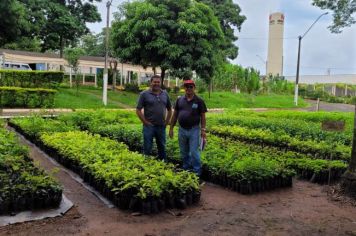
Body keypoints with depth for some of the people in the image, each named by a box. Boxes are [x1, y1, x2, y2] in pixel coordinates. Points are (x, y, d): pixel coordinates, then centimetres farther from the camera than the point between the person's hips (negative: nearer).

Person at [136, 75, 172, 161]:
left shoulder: (165, 94, 8)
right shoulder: (144, 94, -3)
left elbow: (169, 109, 17)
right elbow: (138, 110, -4)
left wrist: (166, 122, 8)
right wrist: (145, 122, -8)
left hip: (161, 126, 4)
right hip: (149, 126, -3)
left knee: (162, 147, 13)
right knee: (147, 148, 4)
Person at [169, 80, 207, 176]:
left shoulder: (199, 101, -3)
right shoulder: (179, 100, 4)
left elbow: (202, 117, -2)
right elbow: (175, 115, 9)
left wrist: (203, 130, -9)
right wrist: (171, 128, 6)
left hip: (194, 130, -3)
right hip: (182, 130, 4)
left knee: (194, 152, -2)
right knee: (184, 152, 15)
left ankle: (197, 172, 12)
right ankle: (186, 170, 30)